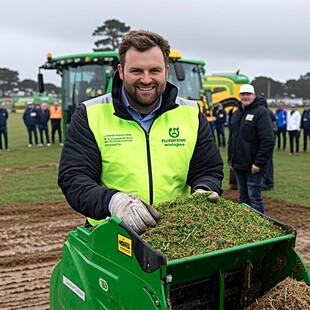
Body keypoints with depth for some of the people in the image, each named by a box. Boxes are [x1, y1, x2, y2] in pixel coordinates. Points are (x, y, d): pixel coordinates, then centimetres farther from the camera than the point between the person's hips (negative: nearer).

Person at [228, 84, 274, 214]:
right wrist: (231, 159, 15)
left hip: (253, 166, -7)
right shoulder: (236, 114, 14)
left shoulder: (261, 112, -9)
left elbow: (267, 140, -17)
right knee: (243, 197, 16)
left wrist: (259, 163, -19)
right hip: (238, 165, 7)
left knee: (254, 198, -5)